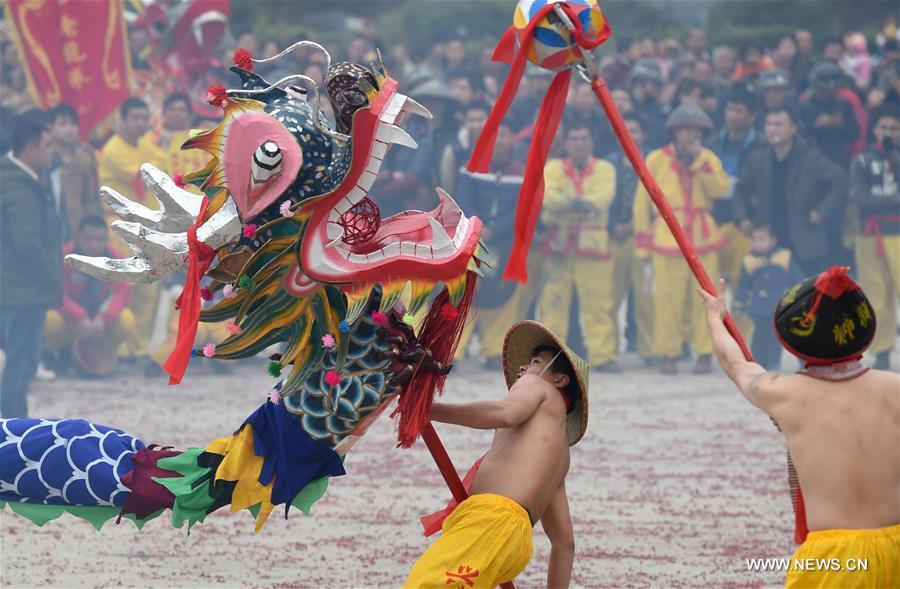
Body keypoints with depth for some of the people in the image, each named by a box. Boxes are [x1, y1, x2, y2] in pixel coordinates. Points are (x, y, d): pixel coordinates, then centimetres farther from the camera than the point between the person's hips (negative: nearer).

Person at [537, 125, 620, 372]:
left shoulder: (604, 169, 12)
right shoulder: (553, 168, 12)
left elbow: (605, 194, -8)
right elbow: (548, 194, -8)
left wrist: (580, 202, -27)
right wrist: (576, 202, -24)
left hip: (593, 242, 0)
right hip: (559, 241, 0)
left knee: (599, 300, -5)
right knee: (553, 300, -2)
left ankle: (603, 355, -3)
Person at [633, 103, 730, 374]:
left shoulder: (709, 159, 12)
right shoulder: (657, 160, 6)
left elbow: (719, 189, -6)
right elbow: (642, 202, 7)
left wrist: (700, 160, -11)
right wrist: (643, 243, 3)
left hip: (703, 238, 2)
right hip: (667, 238, -2)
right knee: (668, 298, -6)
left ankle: (705, 352, 4)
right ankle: (668, 354, 2)